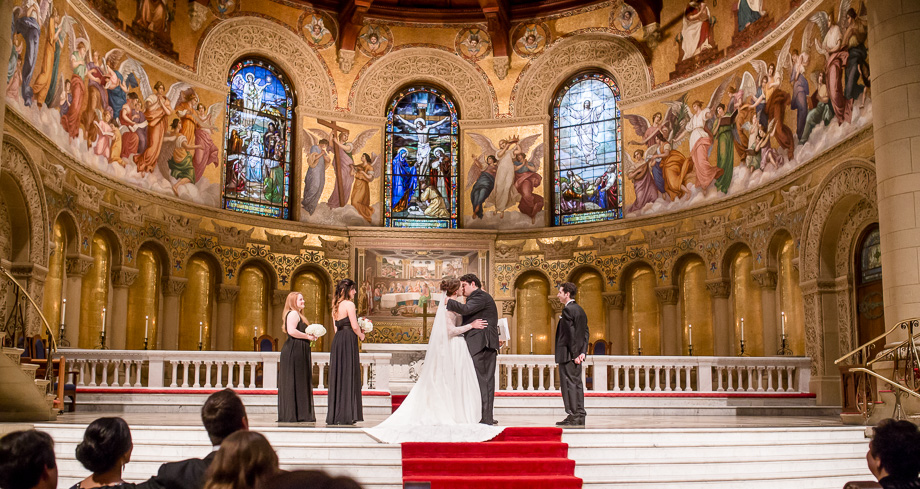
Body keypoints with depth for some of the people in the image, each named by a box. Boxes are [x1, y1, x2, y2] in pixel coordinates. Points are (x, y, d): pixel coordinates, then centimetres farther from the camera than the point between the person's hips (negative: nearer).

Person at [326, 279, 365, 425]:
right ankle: (345, 415, -3)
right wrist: (361, 335, 6)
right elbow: (354, 326, -14)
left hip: (337, 340, 8)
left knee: (337, 376, 10)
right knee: (348, 376, -4)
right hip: (348, 341, -8)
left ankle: (334, 415, 12)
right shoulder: (349, 304, -9)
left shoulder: (336, 306, 16)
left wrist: (358, 331, 21)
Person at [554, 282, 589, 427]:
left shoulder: (567, 310, -14)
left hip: (568, 354, -9)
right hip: (577, 353, 9)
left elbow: (571, 333, -19)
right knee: (577, 383, 11)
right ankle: (580, 416, 13)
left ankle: (573, 416, -6)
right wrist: (583, 352, 6)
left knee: (569, 384, -6)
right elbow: (585, 332, 12)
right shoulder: (580, 310, 15)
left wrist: (575, 354, -16)